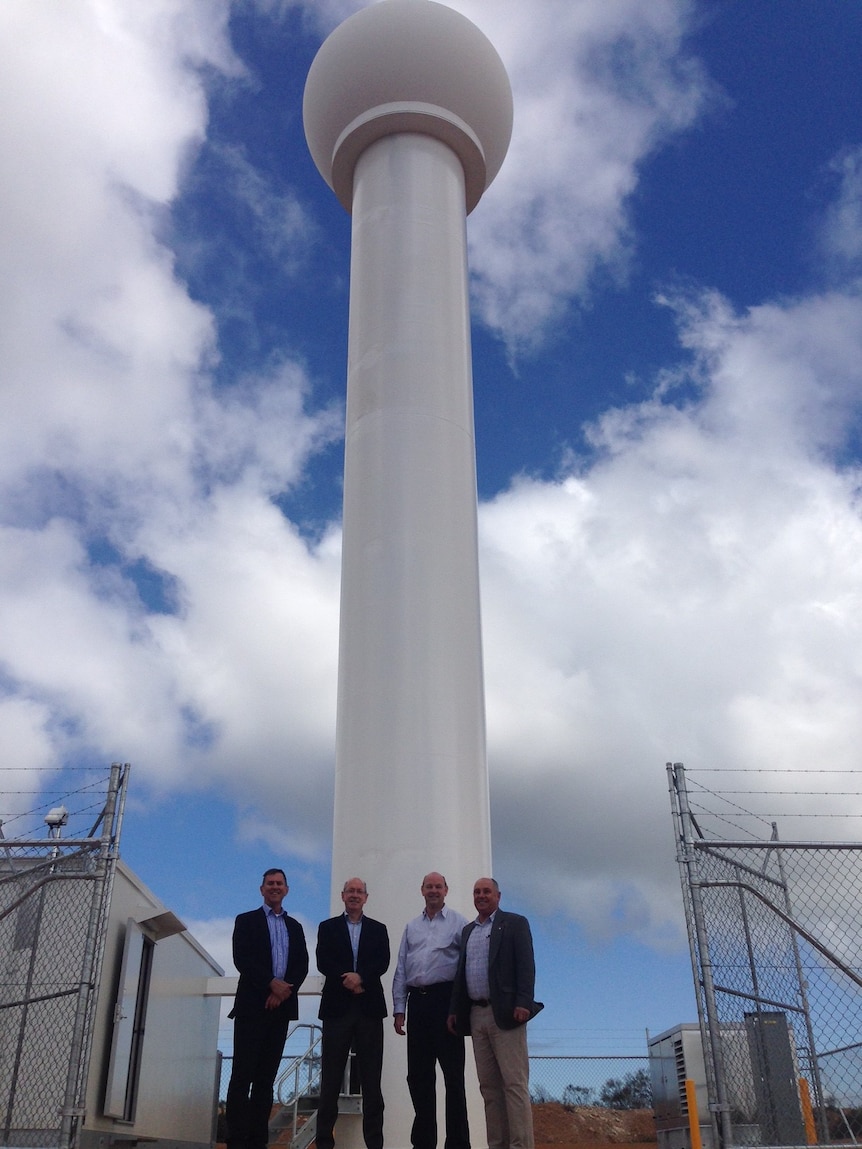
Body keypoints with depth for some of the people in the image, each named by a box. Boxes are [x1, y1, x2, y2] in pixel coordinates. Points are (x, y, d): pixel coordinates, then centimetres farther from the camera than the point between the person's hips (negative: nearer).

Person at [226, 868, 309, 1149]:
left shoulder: (295, 926, 18)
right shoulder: (246, 921, 7)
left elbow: (302, 965, 8)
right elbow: (242, 959, -7)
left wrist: (285, 991, -10)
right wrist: (272, 984, -16)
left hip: (281, 1006, 4)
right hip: (252, 1005, -4)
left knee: (266, 1076, 4)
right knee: (243, 1074, -6)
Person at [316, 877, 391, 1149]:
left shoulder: (378, 929, 13)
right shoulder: (327, 927, 11)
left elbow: (383, 962, 0)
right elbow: (323, 962, -2)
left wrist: (360, 977, -17)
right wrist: (347, 979, -14)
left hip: (369, 1007, 1)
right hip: (337, 1006, -1)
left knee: (371, 1078, 1)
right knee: (331, 1077, 2)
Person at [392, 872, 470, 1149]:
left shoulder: (458, 922, 0)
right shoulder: (411, 926, 15)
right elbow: (401, 970, 15)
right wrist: (399, 1009, 8)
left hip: (445, 999, -5)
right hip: (417, 1001, 5)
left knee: (453, 1074, -1)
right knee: (418, 1075, 8)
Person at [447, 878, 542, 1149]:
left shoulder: (515, 923, 3)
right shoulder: (468, 930, 20)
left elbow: (526, 965, -6)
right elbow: (461, 972, 19)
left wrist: (523, 1003, -17)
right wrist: (454, 1009, 11)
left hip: (505, 1013, -6)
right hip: (476, 1015, 6)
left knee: (514, 1083, -8)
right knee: (489, 1086, 5)